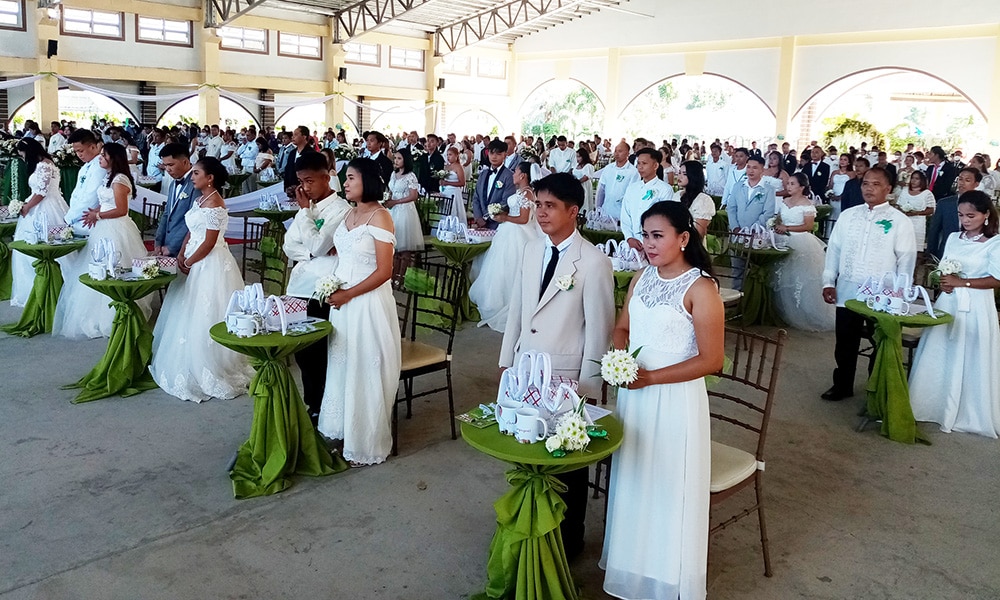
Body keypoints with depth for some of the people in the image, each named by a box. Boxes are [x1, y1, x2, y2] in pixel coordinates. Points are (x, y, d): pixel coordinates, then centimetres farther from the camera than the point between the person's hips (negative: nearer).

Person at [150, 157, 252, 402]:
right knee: (190, 314, 17)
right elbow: (191, 231, 14)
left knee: (202, 317, -2)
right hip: (195, 262, 10)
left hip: (210, 264, -10)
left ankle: (204, 374, 10)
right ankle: (191, 366, 30)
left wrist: (188, 263, -11)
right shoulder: (201, 199, 10)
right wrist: (181, 254, 1)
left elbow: (209, 242, -20)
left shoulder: (214, 203, -19)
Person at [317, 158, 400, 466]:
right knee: (343, 366, 16)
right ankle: (343, 431, 32)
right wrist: (333, 288, 3)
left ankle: (365, 444, 20)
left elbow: (384, 271, -18)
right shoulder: (350, 213, 10)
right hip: (343, 300, 8)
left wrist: (347, 295, -16)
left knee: (365, 371, 4)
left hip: (368, 303, -8)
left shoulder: (380, 216, -13)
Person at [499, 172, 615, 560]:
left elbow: (599, 330, -12)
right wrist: (506, 362, 11)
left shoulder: (594, 262, -14)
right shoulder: (532, 251, 5)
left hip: (566, 379, -5)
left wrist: (587, 387, -11)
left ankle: (568, 538, 32)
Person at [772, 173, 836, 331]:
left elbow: (808, 226, -14)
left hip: (802, 244, -6)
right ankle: (785, 312, 17)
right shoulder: (783, 202, 9)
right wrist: (777, 226, -8)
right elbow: (778, 219, 14)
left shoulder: (807, 204, -9)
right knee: (784, 279, 7)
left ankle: (804, 314, 7)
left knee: (802, 281, -4)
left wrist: (787, 228, -19)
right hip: (785, 243, 6)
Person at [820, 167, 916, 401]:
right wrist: (828, 282, 3)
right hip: (847, 292, 3)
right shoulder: (848, 215, 6)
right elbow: (834, 249, 8)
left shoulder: (900, 221, -4)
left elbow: (906, 260, -6)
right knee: (845, 343, 13)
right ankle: (842, 386, 29)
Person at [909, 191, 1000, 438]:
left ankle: (967, 413, 18)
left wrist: (961, 282, -17)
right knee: (939, 358, 8)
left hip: (976, 308, -5)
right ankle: (934, 405, 19)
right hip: (948, 303, 5)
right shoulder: (953, 238, 8)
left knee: (969, 361, 4)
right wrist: (944, 282, -7)